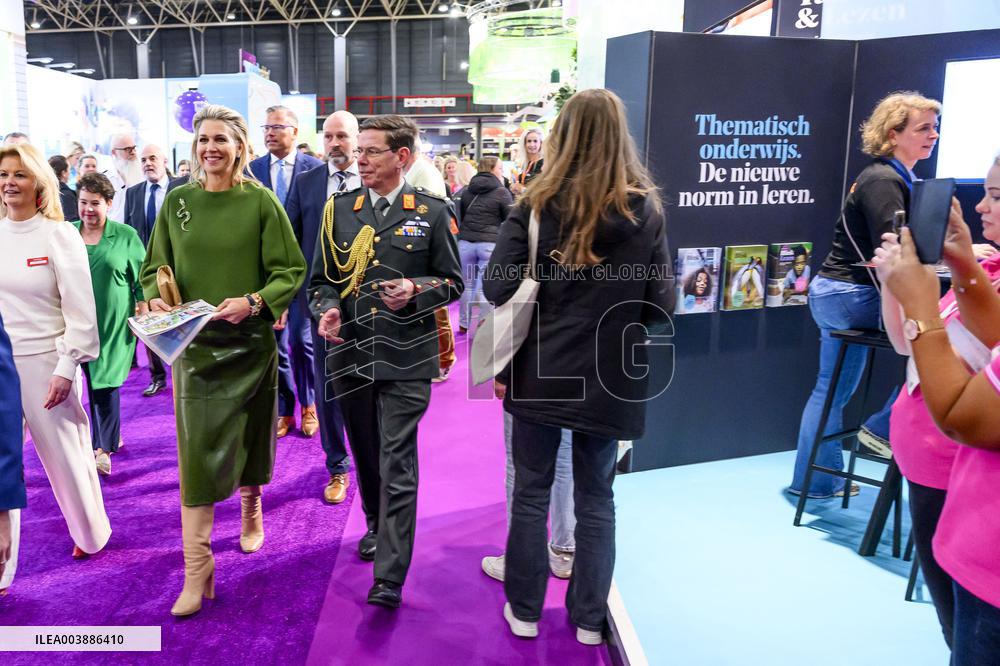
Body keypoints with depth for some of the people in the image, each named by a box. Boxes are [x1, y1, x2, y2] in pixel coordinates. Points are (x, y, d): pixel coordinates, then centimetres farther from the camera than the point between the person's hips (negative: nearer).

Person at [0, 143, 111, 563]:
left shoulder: (59, 235, -7)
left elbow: (81, 310, -9)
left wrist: (66, 368, -14)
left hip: (46, 362, -4)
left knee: (65, 454, 8)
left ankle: (91, 534, 31)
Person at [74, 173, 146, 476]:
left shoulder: (126, 236, -2)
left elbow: (141, 281, 0)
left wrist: (143, 314, -5)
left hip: (113, 324, -3)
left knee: (105, 385, -2)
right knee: (92, 382, 8)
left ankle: (104, 448, 7)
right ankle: (111, 436, 26)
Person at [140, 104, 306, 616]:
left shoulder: (260, 201, -5)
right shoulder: (177, 201, 2)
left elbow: (291, 271, -5)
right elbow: (154, 267, 9)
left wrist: (253, 302, -21)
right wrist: (157, 299, -12)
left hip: (250, 340, -1)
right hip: (193, 343, 1)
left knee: (250, 435, 16)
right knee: (196, 448, -2)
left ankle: (251, 513, 44)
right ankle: (197, 569, 5)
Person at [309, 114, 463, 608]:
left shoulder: (432, 212, -1)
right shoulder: (339, 209, 7)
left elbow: (452, 282, 3)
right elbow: (322, 279, 12)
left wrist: (416, 290, -16)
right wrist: (327, 310, -9)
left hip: (406, 359, -4)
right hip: (350, 353, 4)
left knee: (397, 464, -4)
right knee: (365, 453, 19)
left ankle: (389, 578, 2)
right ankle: (376, 526, 44)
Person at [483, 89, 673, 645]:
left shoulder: (538, 203, -7)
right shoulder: (646, 208, -3)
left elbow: (497, 288, -12)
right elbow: (662, 305, -4)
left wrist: (541, 301, 7)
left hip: (541, 371, -1)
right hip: (610, 376, 1)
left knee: (532, 492, 14)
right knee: (596, 499, 15)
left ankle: (524, 611, 27)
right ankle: (589, 619, 27)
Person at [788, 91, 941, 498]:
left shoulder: (894, 178, 16)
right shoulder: (882, 182, -15)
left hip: (836, 294, 10)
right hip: (849, 296, -10)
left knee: (833, 390, 16)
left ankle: (814, 481, 27)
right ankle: (885, 428, -1)